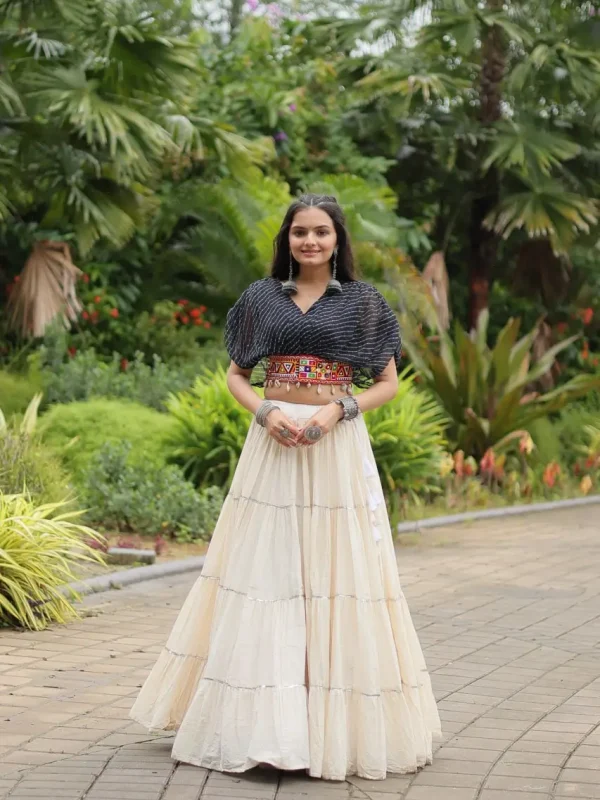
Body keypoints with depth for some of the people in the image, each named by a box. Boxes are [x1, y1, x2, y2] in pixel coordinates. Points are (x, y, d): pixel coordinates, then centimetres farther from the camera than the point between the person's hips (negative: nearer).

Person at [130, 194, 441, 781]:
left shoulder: (362, 302, 5)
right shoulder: (262, 297, 9)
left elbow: (388, 382, 5)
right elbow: (236, 375, 11)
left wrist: (337, 410, -11)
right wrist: (265, 412, -9)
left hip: (337, 447, -1)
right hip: (273, 446, 2)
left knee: (336, 570, -3)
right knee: (263, 569, 0)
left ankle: (346, 722, 5)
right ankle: (260, 714, 7)